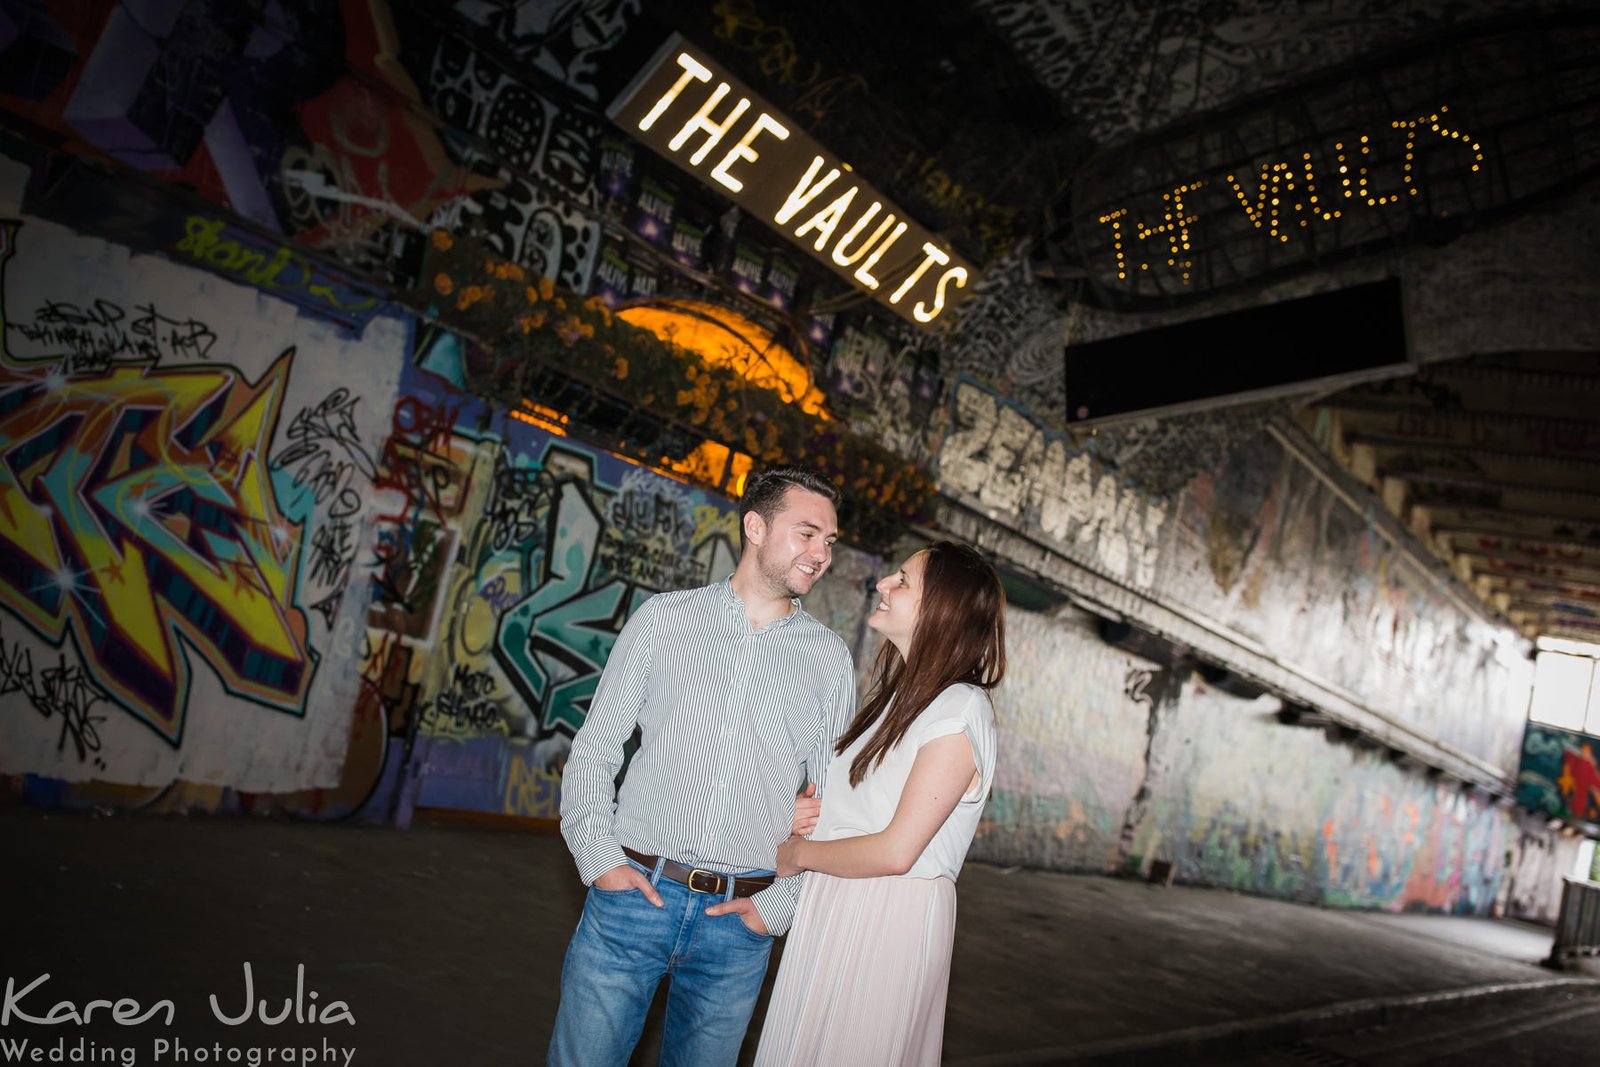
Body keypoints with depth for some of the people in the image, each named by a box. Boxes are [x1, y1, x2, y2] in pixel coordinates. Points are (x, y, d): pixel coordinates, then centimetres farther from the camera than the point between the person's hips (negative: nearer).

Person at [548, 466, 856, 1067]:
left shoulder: (829, 658, 5)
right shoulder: (664, 618, 3)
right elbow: (595, 747, 4)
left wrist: (779, 905, -2)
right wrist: (599, 857, -6)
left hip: (740, 918, 1)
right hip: (632, 891, -1)